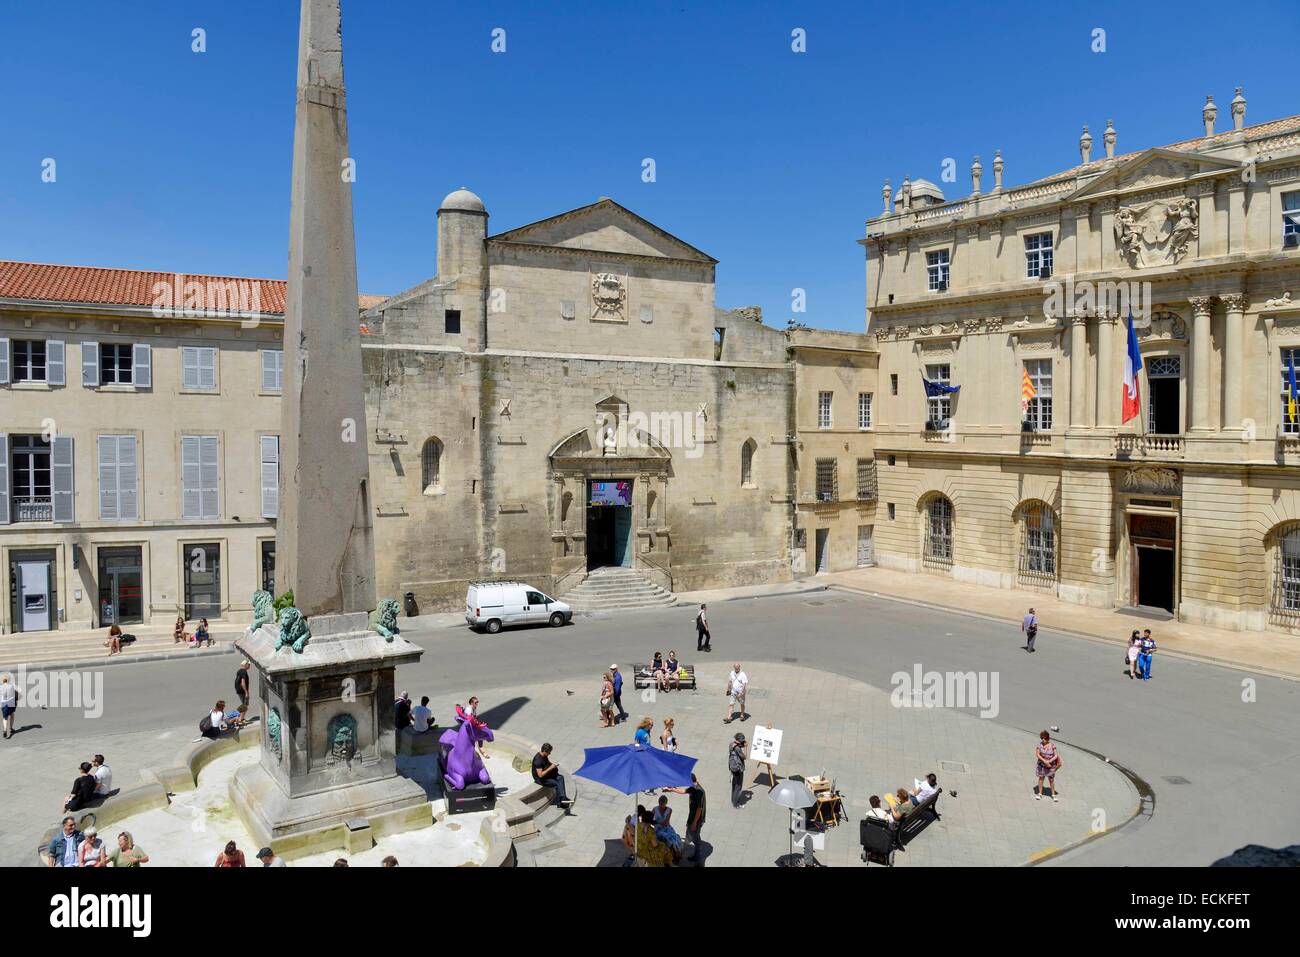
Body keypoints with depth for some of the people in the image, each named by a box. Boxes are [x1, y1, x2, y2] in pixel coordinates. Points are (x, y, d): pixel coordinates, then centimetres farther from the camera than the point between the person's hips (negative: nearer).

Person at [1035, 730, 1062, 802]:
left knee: (1051, 780, 4)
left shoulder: (1052, 746, -13)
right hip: (1041, 765, 1)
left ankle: (1053, 795, 20)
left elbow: (1056, 756, -12)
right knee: (1041, 778, 11)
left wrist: (1049, 761, -24)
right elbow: (1037, 754, -12)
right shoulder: (1040, 744, -11)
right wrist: (1044, 761, -23)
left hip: (1051, 766, -1)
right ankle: (1039, 794, 24)